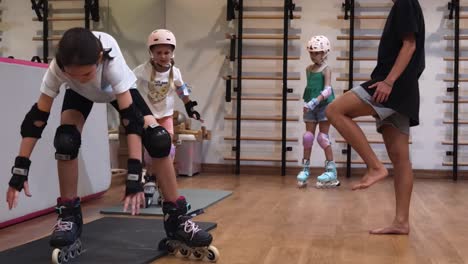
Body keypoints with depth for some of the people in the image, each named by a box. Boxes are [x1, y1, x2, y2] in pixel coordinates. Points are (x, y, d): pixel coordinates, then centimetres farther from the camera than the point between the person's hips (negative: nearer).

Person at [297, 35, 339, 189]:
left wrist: (315, 101, -30)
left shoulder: (326, 69, -8)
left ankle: (331, 170, 2)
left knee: (323, 137, -6)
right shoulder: (308, 69, 11)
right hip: (310, 107, 6)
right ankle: (305, 169, 10)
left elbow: (327, 90, -19)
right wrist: (306, 102, 15)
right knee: (308, 136, 4)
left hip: (324, 105, -6)